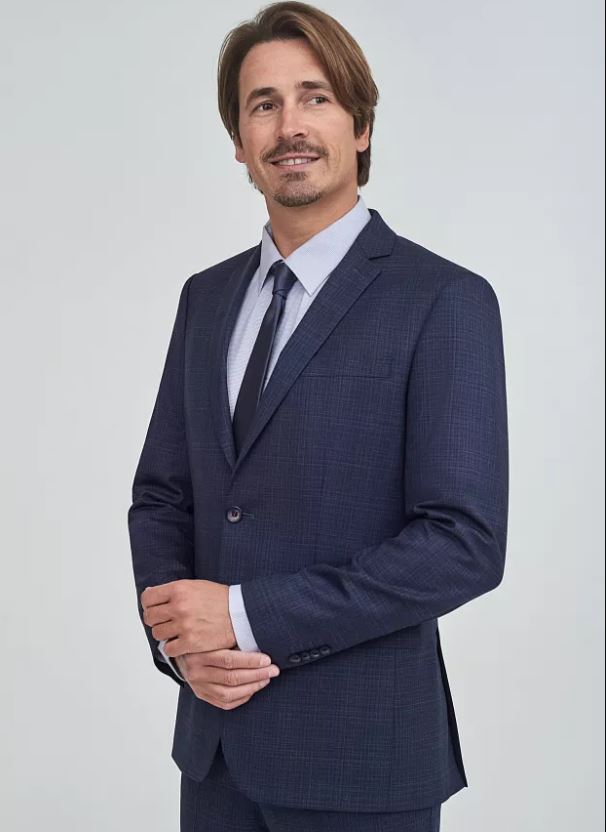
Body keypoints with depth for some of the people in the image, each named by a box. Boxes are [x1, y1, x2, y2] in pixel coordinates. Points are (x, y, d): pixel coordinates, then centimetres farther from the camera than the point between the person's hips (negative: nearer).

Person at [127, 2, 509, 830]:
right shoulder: (207, 297, 7)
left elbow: (466, 543, -18)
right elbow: (161, 496, 10)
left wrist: (247, 615, -18)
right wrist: (180, 638, -8)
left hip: (360, 756, -5)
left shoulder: (445, 302, -12)